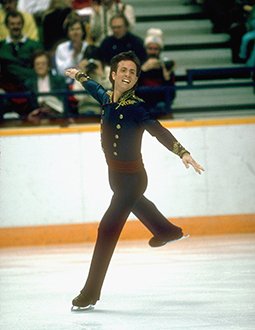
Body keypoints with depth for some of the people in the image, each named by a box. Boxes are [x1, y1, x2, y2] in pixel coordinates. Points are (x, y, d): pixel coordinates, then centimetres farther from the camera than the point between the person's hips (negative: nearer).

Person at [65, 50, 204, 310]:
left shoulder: (135, 107, -24)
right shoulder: (107, 98, -4)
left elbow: (158, 131, -35)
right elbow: (95, 88, 19)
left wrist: (183, 153, -49)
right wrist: (78, 75, 38)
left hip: (131, 176, -9)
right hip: (116, 173, 9)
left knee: (108, 228, -8)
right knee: (133, 201, 37)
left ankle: (91, 292, -1)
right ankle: (167, 231, 66)